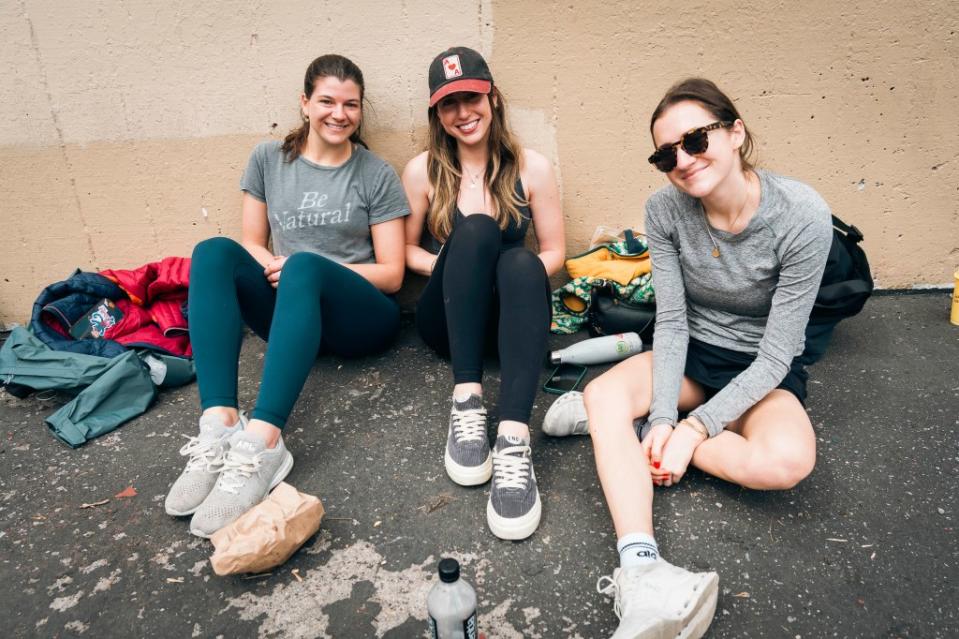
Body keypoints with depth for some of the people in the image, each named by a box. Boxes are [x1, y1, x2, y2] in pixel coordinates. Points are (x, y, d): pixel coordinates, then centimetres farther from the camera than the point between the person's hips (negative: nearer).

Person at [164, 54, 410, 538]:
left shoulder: (377, 175, 2)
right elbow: (252, 243, 11)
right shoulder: (269, 158, 10)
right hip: (290, 312, 3)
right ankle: (218, 426, -37)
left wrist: (299, 270, -14)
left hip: (359, 317, -3)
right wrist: (271, 266, -15)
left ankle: (262, 443, -46)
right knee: (214, 253, -23)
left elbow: (391, 275, -3)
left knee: (304, 264, -34)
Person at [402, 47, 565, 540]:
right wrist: (455, 267, -13)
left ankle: (514, 440, -49)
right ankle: (467, 401, -38)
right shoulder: (423, 171, 1)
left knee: (519, 261, -34)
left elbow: (554, 252, 4)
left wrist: (502, 272, -14)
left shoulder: (532, 168, 0)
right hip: (448, 318, 0)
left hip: (508, 314, 1)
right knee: (475, 230, -29)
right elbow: (404, 250, 7)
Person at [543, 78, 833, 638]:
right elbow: (671, 321, -12)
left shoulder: (803, 216, -23)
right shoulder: (665, 209, -12)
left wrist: (692, 428, -26)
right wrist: (663, 415, -24)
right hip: (691, 354, 2)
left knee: (788, 460, -34)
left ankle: (614, 424, -18)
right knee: (604, 392, -28)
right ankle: (642, 571, -43)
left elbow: (775, 355, -21)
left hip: (762, 372, -2)